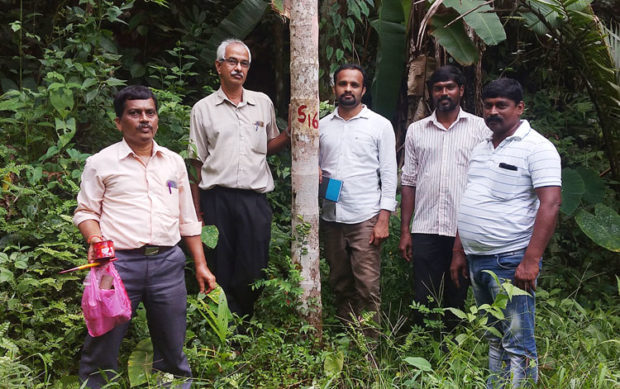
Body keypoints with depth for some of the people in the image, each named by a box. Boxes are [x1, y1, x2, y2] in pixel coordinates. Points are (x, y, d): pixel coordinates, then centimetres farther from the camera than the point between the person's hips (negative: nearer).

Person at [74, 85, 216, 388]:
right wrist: (95, 239, -15)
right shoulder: (101, 163, 3)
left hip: (167, 263, 3)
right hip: (119, 262, -2)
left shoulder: (174, 162, 13)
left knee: (172, 349, 9)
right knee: (102, 345, 4)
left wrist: (201, 264, 12)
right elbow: (85, 212, 6)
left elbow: (188, 219, 16)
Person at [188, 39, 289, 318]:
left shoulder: (263, 103, 12)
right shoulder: (203, 109, 6)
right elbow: (197, 162, 6)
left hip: (255, 198, 1)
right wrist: (197, 211, 2)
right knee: (221, 271, 4)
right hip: (217, 198, -1)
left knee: (253, 270, 3)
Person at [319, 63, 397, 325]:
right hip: (331, 217, 4)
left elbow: (389, 174, -2)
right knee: (340, 286, 12)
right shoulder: (322, 126, 12)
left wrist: (384, 219, -10)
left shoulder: (380, 125, 1)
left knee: (367, 288, -5)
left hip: (365, 219, -4)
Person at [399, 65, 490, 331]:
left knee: (457, 300, 7)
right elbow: (408, 182, 11)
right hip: (425, 229, 2)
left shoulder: (480, 127, 5)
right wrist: (404, 231, 6)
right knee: (424, 301, 4)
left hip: (464, 229, -1)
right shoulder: (416, 130, 11)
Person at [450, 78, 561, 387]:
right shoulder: (481, 150, 15)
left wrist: (531, 260, -23)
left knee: (518, 344, -2)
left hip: (511, 261, -8)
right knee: (494, 338, 17)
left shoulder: (536, 148, -9)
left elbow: (550, 204, -17)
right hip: (476, 260, 8)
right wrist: (459, 251, 16)